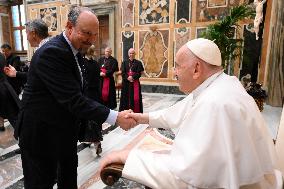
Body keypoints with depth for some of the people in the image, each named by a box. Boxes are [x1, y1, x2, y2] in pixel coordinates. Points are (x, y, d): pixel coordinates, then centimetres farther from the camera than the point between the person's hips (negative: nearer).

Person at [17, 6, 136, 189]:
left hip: (66, 129, 8)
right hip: (42, 132, -8)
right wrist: (116, 117, -31)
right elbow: (73, 100, -31)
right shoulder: (51, 52, -25)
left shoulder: (76, 50, 3)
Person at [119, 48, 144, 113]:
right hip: (126, 83, 1)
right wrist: (127, 78, -17)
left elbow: (139, 73, -4)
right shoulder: (124, 62, 9)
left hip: (135, 83, -1)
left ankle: (136, 111, 7)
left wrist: (132, 77, -18)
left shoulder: (138, 63, 4)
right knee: (126, 97, 3)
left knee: (135, 97, -1)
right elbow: (122, 73, -1)